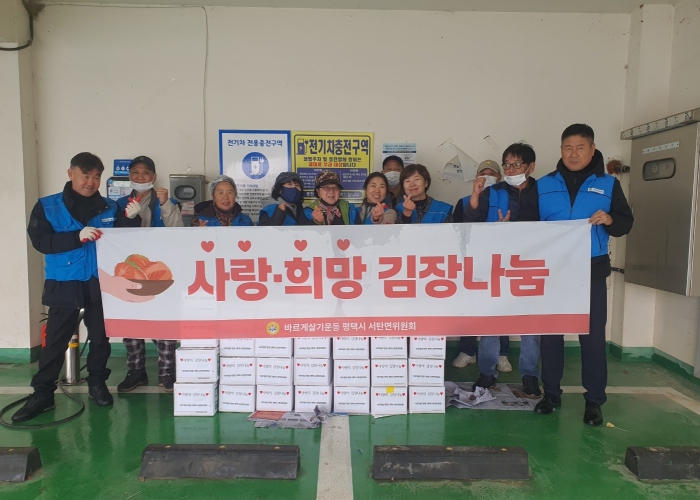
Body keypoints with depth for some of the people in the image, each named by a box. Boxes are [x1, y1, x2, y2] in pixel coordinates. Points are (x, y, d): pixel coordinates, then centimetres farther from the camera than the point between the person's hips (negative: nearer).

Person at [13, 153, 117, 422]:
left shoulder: (110, 208, 6)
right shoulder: (47, 206, 2)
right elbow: (40, 241, -10)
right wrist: (78, 236, -22)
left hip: (100, 284, 2)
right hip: (64, 285, -1)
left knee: (100, 337, 11)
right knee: (55, 340, 4)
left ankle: (97, 384, 28)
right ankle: (42, 393, 16)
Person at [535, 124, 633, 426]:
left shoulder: (608, 184, 5)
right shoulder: (544, 185, 7)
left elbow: (626, 223, 2)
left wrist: (610, 220, -19)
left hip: (592, 271, -1)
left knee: (593, 334, 2)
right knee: (550, 332, 6)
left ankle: (594, 400, 14)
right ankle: (551, 393, 20)